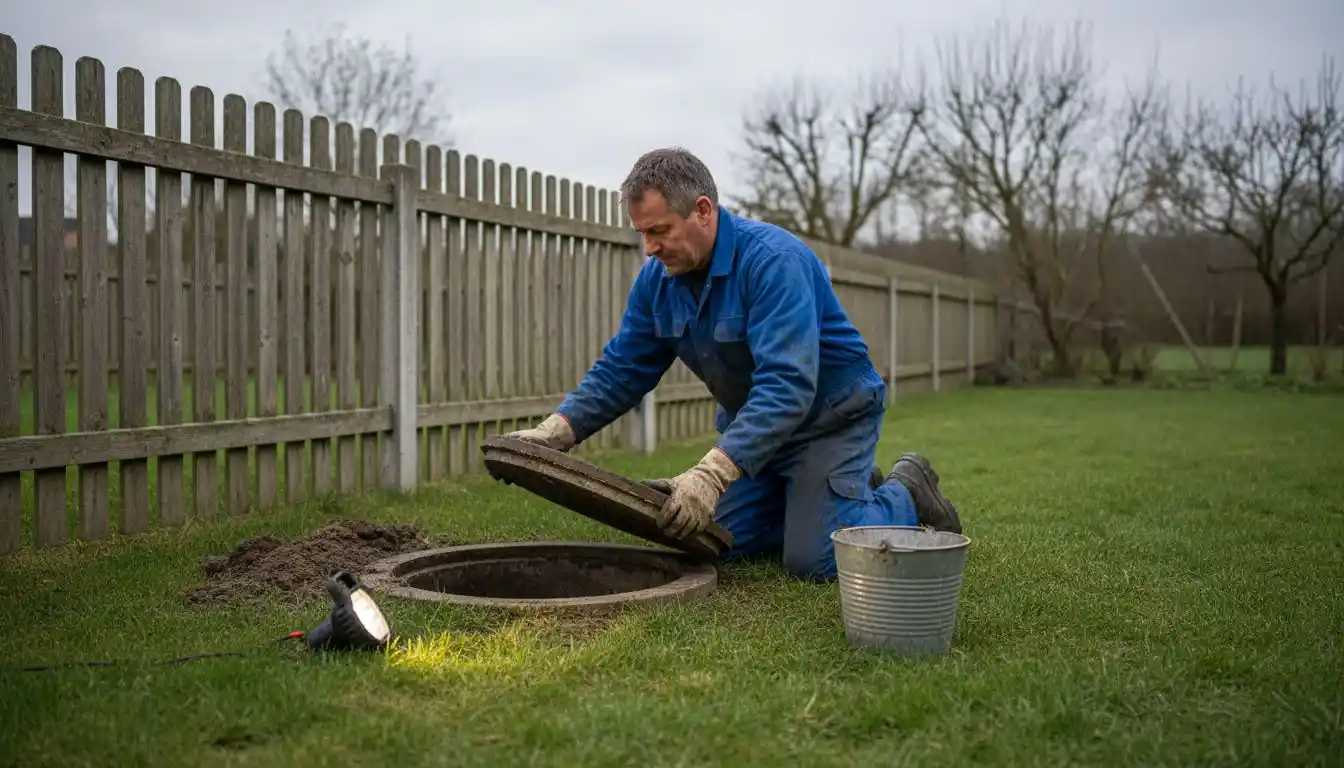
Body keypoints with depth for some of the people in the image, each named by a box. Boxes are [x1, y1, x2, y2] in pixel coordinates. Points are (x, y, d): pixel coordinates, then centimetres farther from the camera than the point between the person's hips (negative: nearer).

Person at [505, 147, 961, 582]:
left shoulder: (774, 260, -31)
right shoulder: (657, 279, -7)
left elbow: (786, 386, -40)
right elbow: (620, 371, -2)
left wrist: (712, 474, -49)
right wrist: (555, 431, -18)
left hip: (831, 419, -7)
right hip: (750, 422, 7)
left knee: (813, 562, -17)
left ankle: (907, 495, 12)